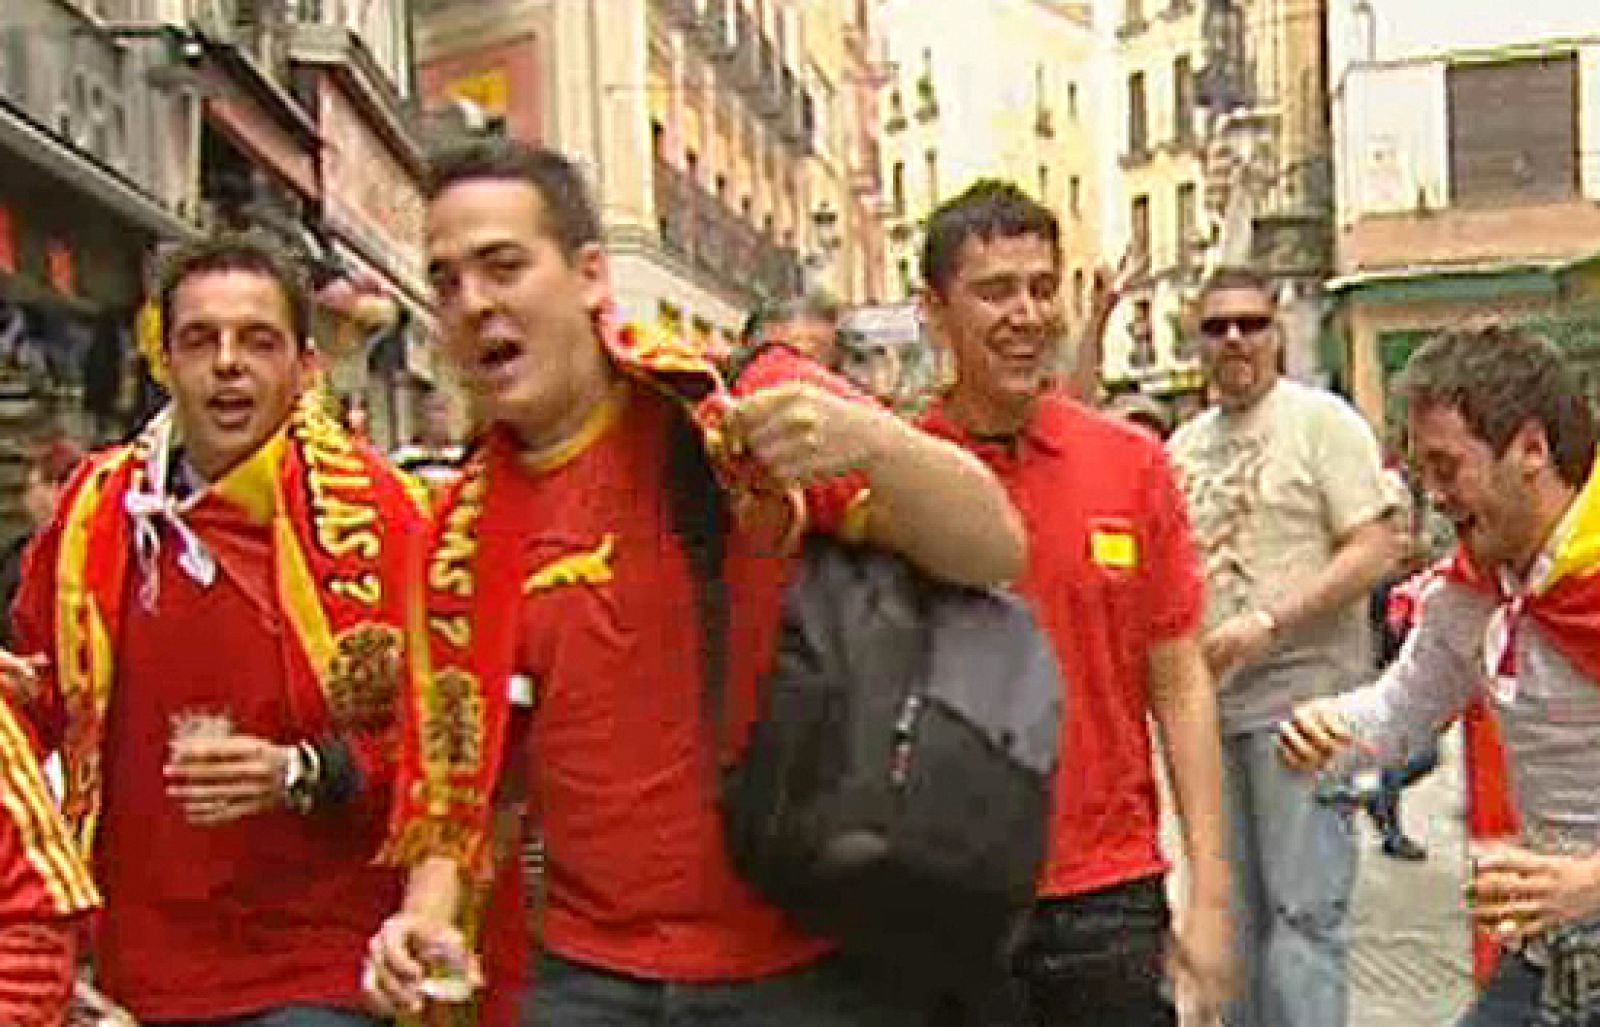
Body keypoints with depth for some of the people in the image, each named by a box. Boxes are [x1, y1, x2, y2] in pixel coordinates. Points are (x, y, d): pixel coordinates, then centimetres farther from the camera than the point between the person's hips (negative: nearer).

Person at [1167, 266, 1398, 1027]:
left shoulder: (1322, 421, -5)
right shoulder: (1185, 443, 14)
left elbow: (1376, 550, -13)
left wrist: (1269, 622, -20)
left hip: (1300, 698, -7)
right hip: (1209, 700, 7)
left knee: (1302, 908, -7)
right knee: (1232, 906, 16)